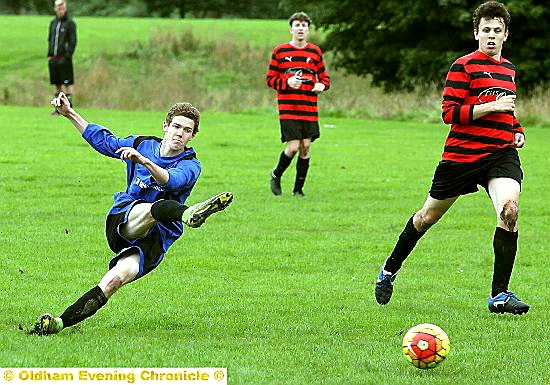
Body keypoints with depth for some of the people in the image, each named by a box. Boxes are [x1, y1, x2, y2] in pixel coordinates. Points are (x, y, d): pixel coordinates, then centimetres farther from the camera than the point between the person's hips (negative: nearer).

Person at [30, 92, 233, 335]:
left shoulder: (189, 165, 1)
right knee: (154, 207, -36)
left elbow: (172, 180, -23)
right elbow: (104, 141, 29)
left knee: (119, 276, -30)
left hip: (155, 238, -1)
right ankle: (188, 214, -74)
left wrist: (144, 161, -41)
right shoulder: (142, 144, 14)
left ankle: (61, 323, -35)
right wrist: (69, 114, 26)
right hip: (122, 222, 1)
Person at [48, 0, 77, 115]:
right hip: (53, 58, 7)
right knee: (57, 84, 10)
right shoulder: (53, 23, 15)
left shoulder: (70, 23, -5)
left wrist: (68, 55, -15)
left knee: (68, 83, -5)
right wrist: (49, 55, 11)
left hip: (64, 59, -7)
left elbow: (73, 41, -8)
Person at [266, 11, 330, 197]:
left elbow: (324, 78, 16)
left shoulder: (315, 52, 9)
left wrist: (322, 85, -8)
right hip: (288, 108, -3)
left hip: (309, 109, 3)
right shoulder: (280, 51, 2)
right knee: (293, 146, -12)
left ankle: (298, 188, 14)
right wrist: (287, 82, -15)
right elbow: (270, 79, 3)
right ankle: (276, 175, 16)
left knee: (306, 147, 2)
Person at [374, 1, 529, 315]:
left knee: (509, 209, -22)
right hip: (462, 154, -4)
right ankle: (390, 270, 35)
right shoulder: (465, 66, -7)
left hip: (501, 153, 4)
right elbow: (450, 113, -14)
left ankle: (499, 295, -16)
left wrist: (517, 130, 15)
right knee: (429, 216, 9)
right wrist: (491, 106, -19)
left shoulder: (508, 68, 17)